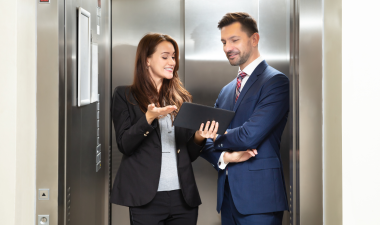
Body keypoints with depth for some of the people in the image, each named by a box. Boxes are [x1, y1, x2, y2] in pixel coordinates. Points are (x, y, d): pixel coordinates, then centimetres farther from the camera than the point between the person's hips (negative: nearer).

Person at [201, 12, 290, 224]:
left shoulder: (276, 81, -8)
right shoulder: (226, 91, 16)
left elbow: (249, 136, -18)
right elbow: (207, 143, 13)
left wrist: (214, 137, 0)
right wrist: (224, 157, -9)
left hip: (259, 198, -7)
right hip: (228, 196, 7)